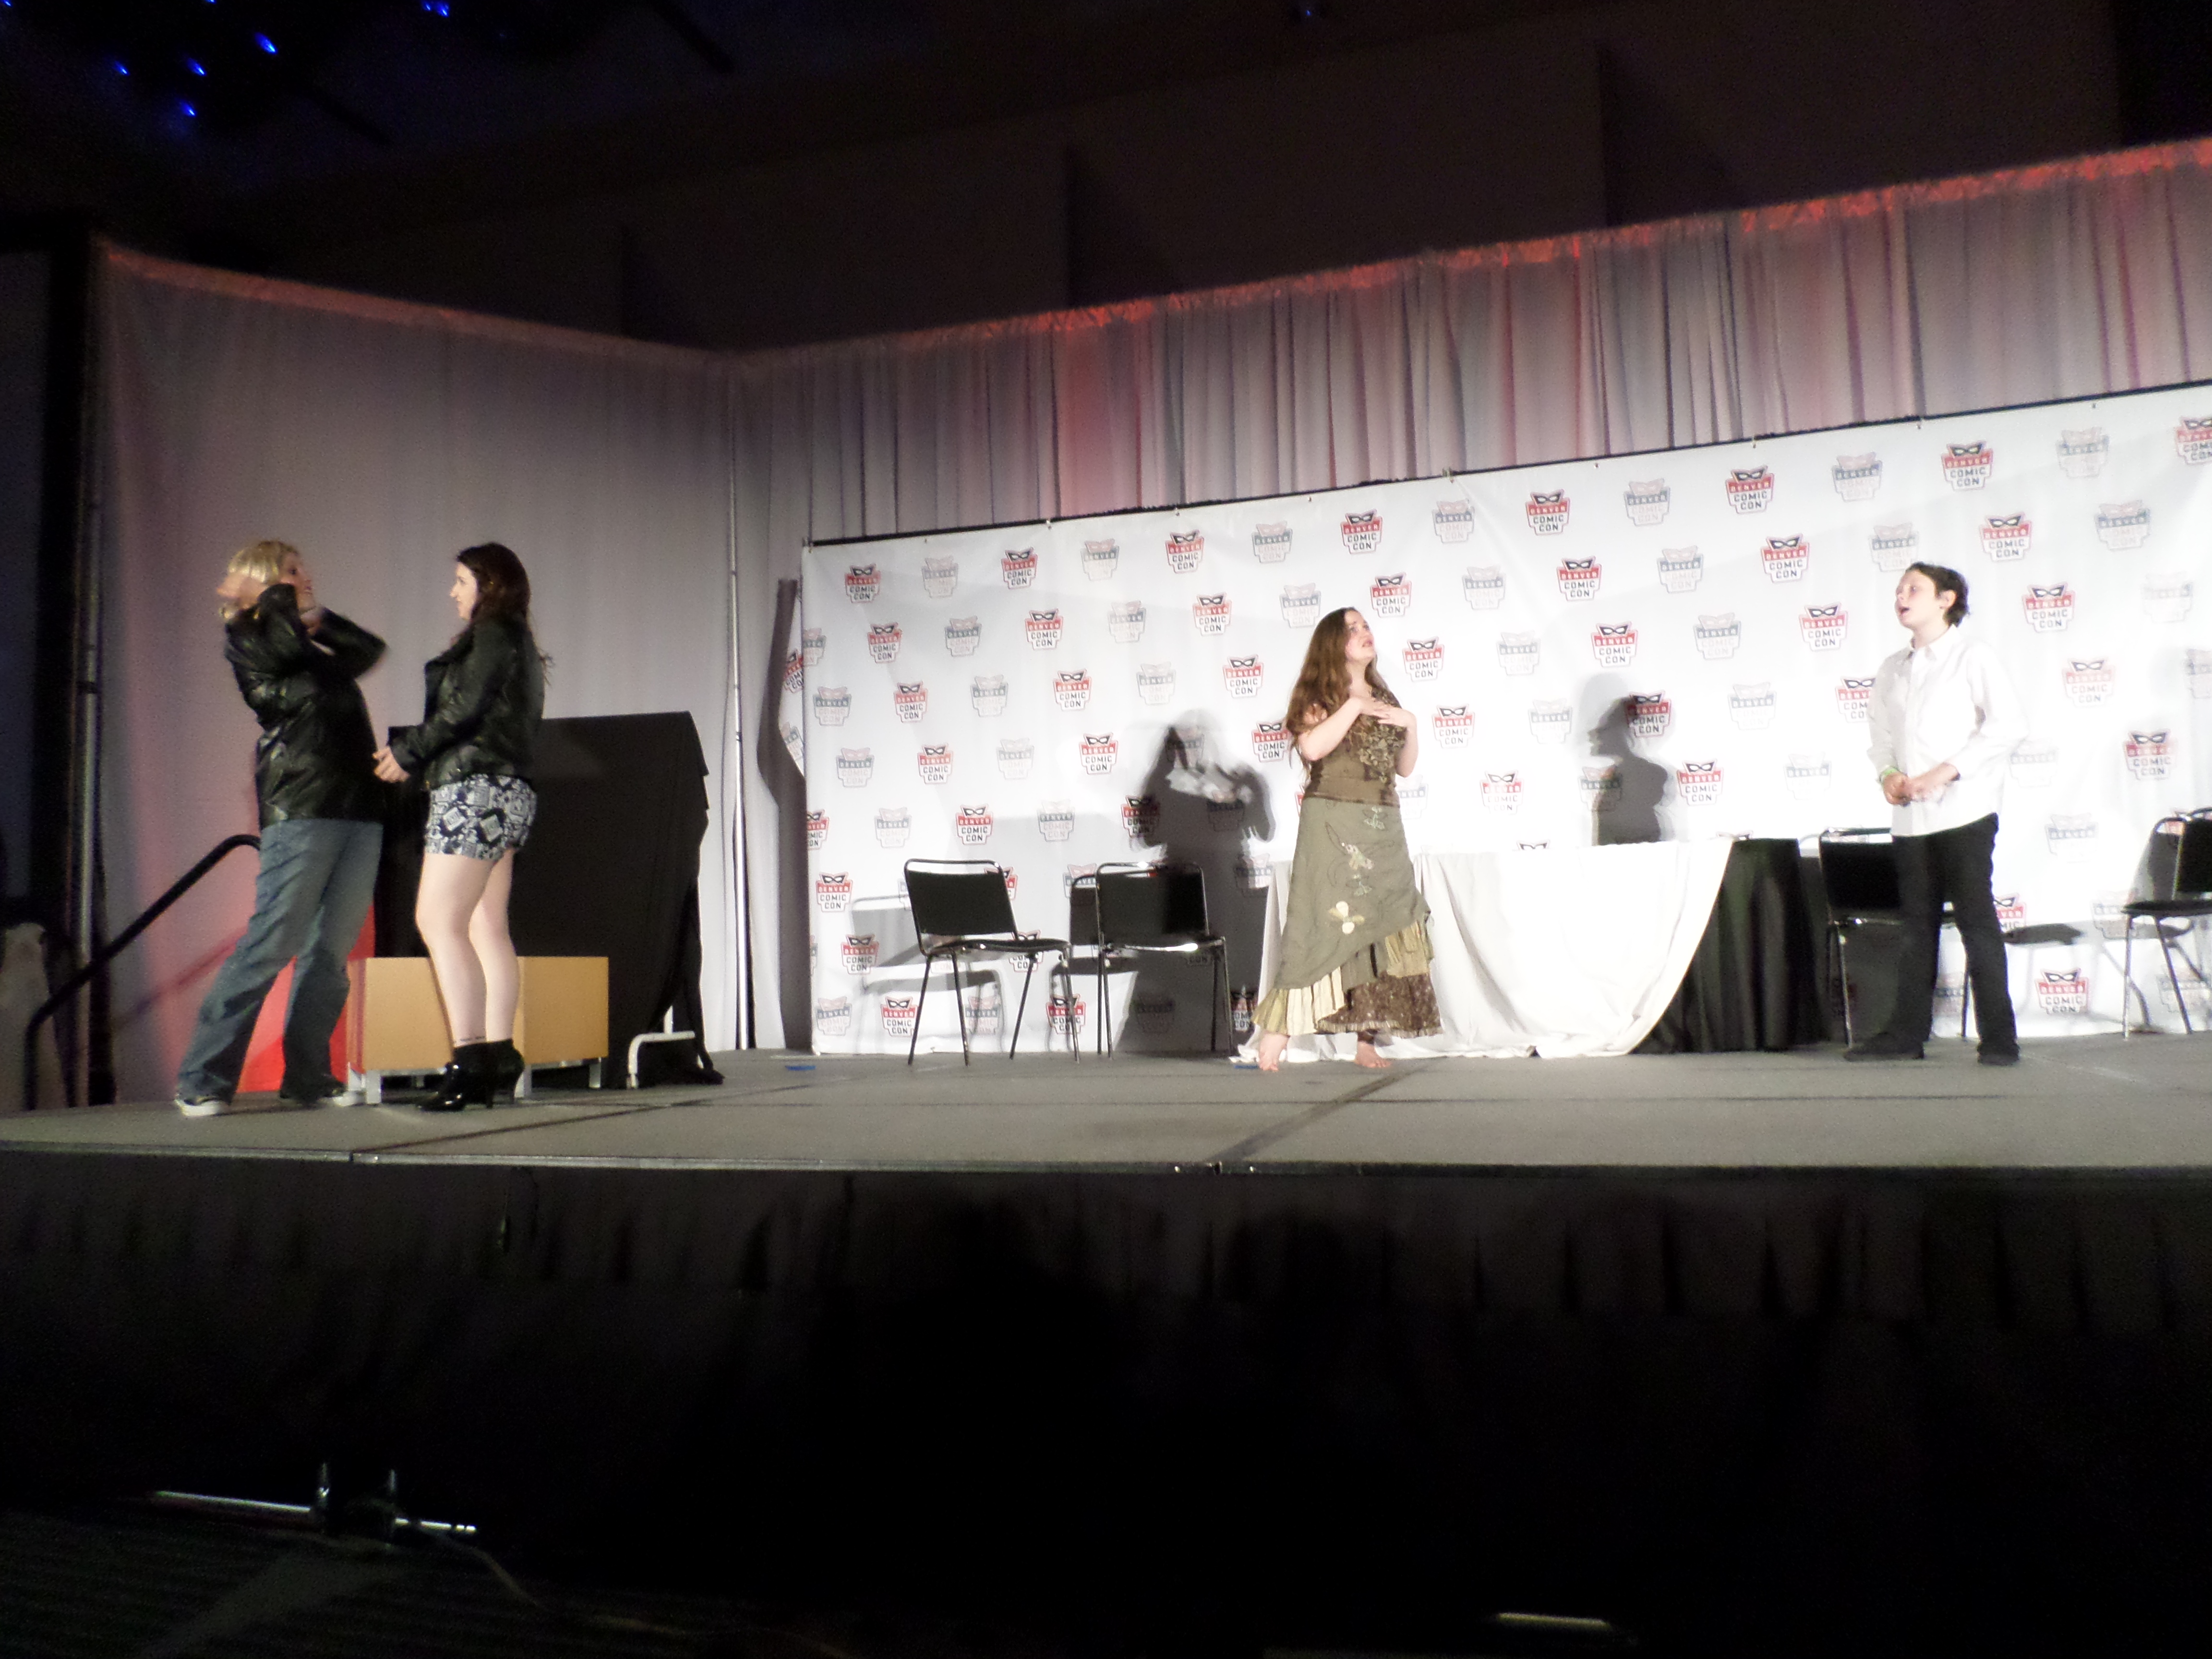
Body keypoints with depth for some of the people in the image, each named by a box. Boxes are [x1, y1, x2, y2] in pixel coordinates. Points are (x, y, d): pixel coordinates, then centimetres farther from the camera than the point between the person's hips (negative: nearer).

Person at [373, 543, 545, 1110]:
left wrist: (408, 752, -3)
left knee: (439, 920, -13)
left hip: (477, 788, -10)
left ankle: (468, 1059, -18)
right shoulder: (517, 643, 24)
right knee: (486, 927, 8)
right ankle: (499, 1054, 8)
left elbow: (466, 707, -13)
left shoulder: (494, 633, -4)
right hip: (508, 790, 10)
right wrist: (413, 751, 16)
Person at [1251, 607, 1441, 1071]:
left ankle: (1367, 1041, 7)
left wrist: (1410, 726, 4)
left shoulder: (1382, 696, 18)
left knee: (1385, 930, 1)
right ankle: (1274, 1036, -6)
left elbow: (1405, 767, 20)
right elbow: (1312, 746, -21)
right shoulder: (1320, 694, 0)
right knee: (1326, 927, -11)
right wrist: (1355, 706, -15)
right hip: (1332, 827, -6)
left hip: (1384, 830, 6)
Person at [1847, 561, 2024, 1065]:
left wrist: (1946, 772, -16)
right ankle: (1906, 1033, 13)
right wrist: (1887, 774, -1)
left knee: (1977, 921, -5)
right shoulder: (1892, 670, 16)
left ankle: (1999, 1038, 1)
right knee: (1917, 925, 8)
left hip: (1963, 811, -6)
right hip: (1909, 816, 6)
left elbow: (2007, 724, -9)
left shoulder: (1972, 655, -1)